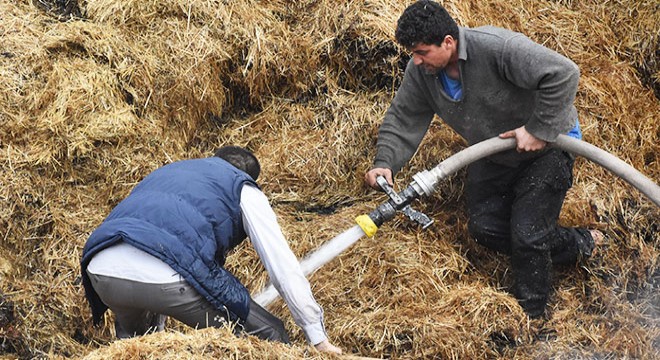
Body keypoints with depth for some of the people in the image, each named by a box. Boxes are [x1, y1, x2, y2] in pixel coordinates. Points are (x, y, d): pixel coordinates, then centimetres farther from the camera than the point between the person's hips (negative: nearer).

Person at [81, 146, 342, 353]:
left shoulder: (167, 172, 39)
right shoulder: (244, 189, 23)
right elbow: (284, 267, 15)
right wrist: (319, 339, 18)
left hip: (100, 271, 6)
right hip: (164, 279, -6)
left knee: (133, 331, 40)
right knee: (270, 336, 10)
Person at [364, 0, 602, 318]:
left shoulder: (496, 47, -36)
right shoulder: (421, 71, -14)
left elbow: (563, 73, -39)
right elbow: (402, 119, -7)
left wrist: (538, 130, -35)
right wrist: (384, 163, -24)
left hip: (547, 146, -8)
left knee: (527, 234, -10)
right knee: (484, 227, 7)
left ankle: (529, 314, 13)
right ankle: (575, 244, 22)